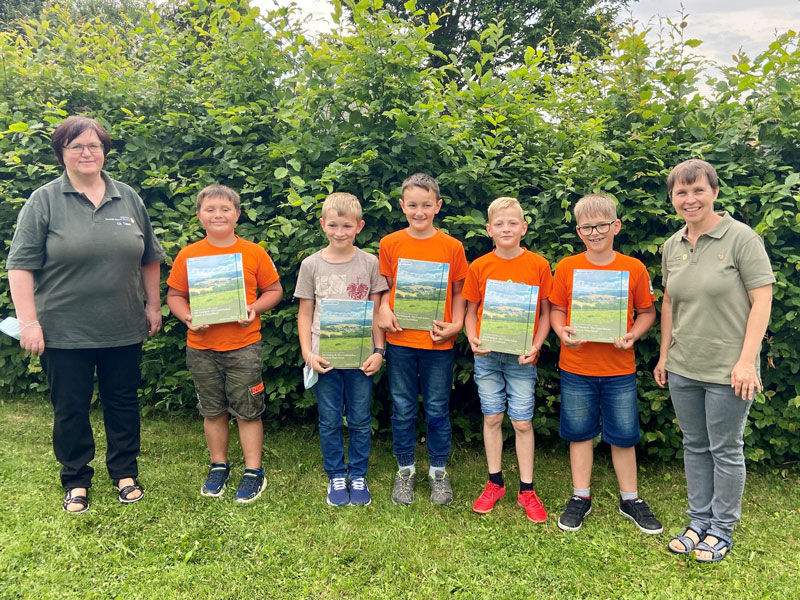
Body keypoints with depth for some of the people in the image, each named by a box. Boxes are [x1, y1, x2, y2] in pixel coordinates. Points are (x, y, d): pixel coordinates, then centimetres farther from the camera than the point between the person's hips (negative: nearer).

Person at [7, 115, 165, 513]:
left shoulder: (128, 198, 6)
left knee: (123, 403, 13)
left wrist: (153, 304, 11)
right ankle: (76, 481, 27)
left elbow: (150, 258, 13)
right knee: (70, 409, 9)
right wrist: (28, 321, -11)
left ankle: (125, 473, 30)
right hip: (65, 332, -2)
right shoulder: (44, 202, -4)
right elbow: (21, 265, -6)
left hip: (123, 330, 3)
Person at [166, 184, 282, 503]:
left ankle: (253, 472, 18)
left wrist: (254, 308, -13)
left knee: (247, 411, 4)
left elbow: (274, 290, 5)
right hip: (201, 348, 2)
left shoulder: (254, 253, -2)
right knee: (213, 411, 15)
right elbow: (174, 295, 8)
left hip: (243, 346, -2)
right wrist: (188, 317, -10)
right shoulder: (188, 255, 1)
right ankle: (219, 466, 32)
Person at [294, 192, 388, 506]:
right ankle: (336, 477, 29)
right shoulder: (311, 265, 0)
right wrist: (308, 353, -5)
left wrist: (378, 351, -3)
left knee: (360, 420, 10)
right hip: (325, 356, 0)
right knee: (330, 421, 11)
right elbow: (305, 313, 3)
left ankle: (358, 476, 28)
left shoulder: (369, 263, 0)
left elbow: (376, 311, 3)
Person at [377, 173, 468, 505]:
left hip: (438, 342, 0)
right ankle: (405, 469, 30)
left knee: (437, 410, 11)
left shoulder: (452, 247, -2)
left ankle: (439, 470, 30)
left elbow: (458, 291, 4)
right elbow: (386, 287, 7)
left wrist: (456, 324, -9)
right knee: (403, 410, 12)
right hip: (400, 340, 1)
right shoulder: (390, 244, 0)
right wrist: (384, 310, -12)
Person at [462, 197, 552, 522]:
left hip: (521, 356, -1)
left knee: (522, 422, 4)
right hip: (487, 355, 2)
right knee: (492, 417, 11)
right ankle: (495, 483, 26)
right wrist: (472, 339, -10)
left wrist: (535, 346, -10)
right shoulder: (479, 267, 1)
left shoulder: (538, 265, -2)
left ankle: (526, 490, 19)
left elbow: (545, 313, 1)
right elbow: (471, 312, 7)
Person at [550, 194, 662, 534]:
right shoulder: (566, 268, -2)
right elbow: (556, 309, 5)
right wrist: (562, 331, -14)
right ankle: (581, 497, 27)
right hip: (575, 367, 0)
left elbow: (647, 312, 5)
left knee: (623, 435, 10)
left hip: (620, 368, 0)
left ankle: (630, 499, 29)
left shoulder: (634, 268, -3)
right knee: (580, 432, 11)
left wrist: (632, 335, -12)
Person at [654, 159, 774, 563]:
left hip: (728, 370, -5)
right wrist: (664, 355, 14)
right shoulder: (672, 246, 6)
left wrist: (746, 361, -17)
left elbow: (762, 301, -12)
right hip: (682, 368, 5)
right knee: (694, 446, 16)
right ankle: (699, 521, 32)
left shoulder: (741, 238, -11)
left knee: (726, 450, 9)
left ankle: (722, 530, 25)